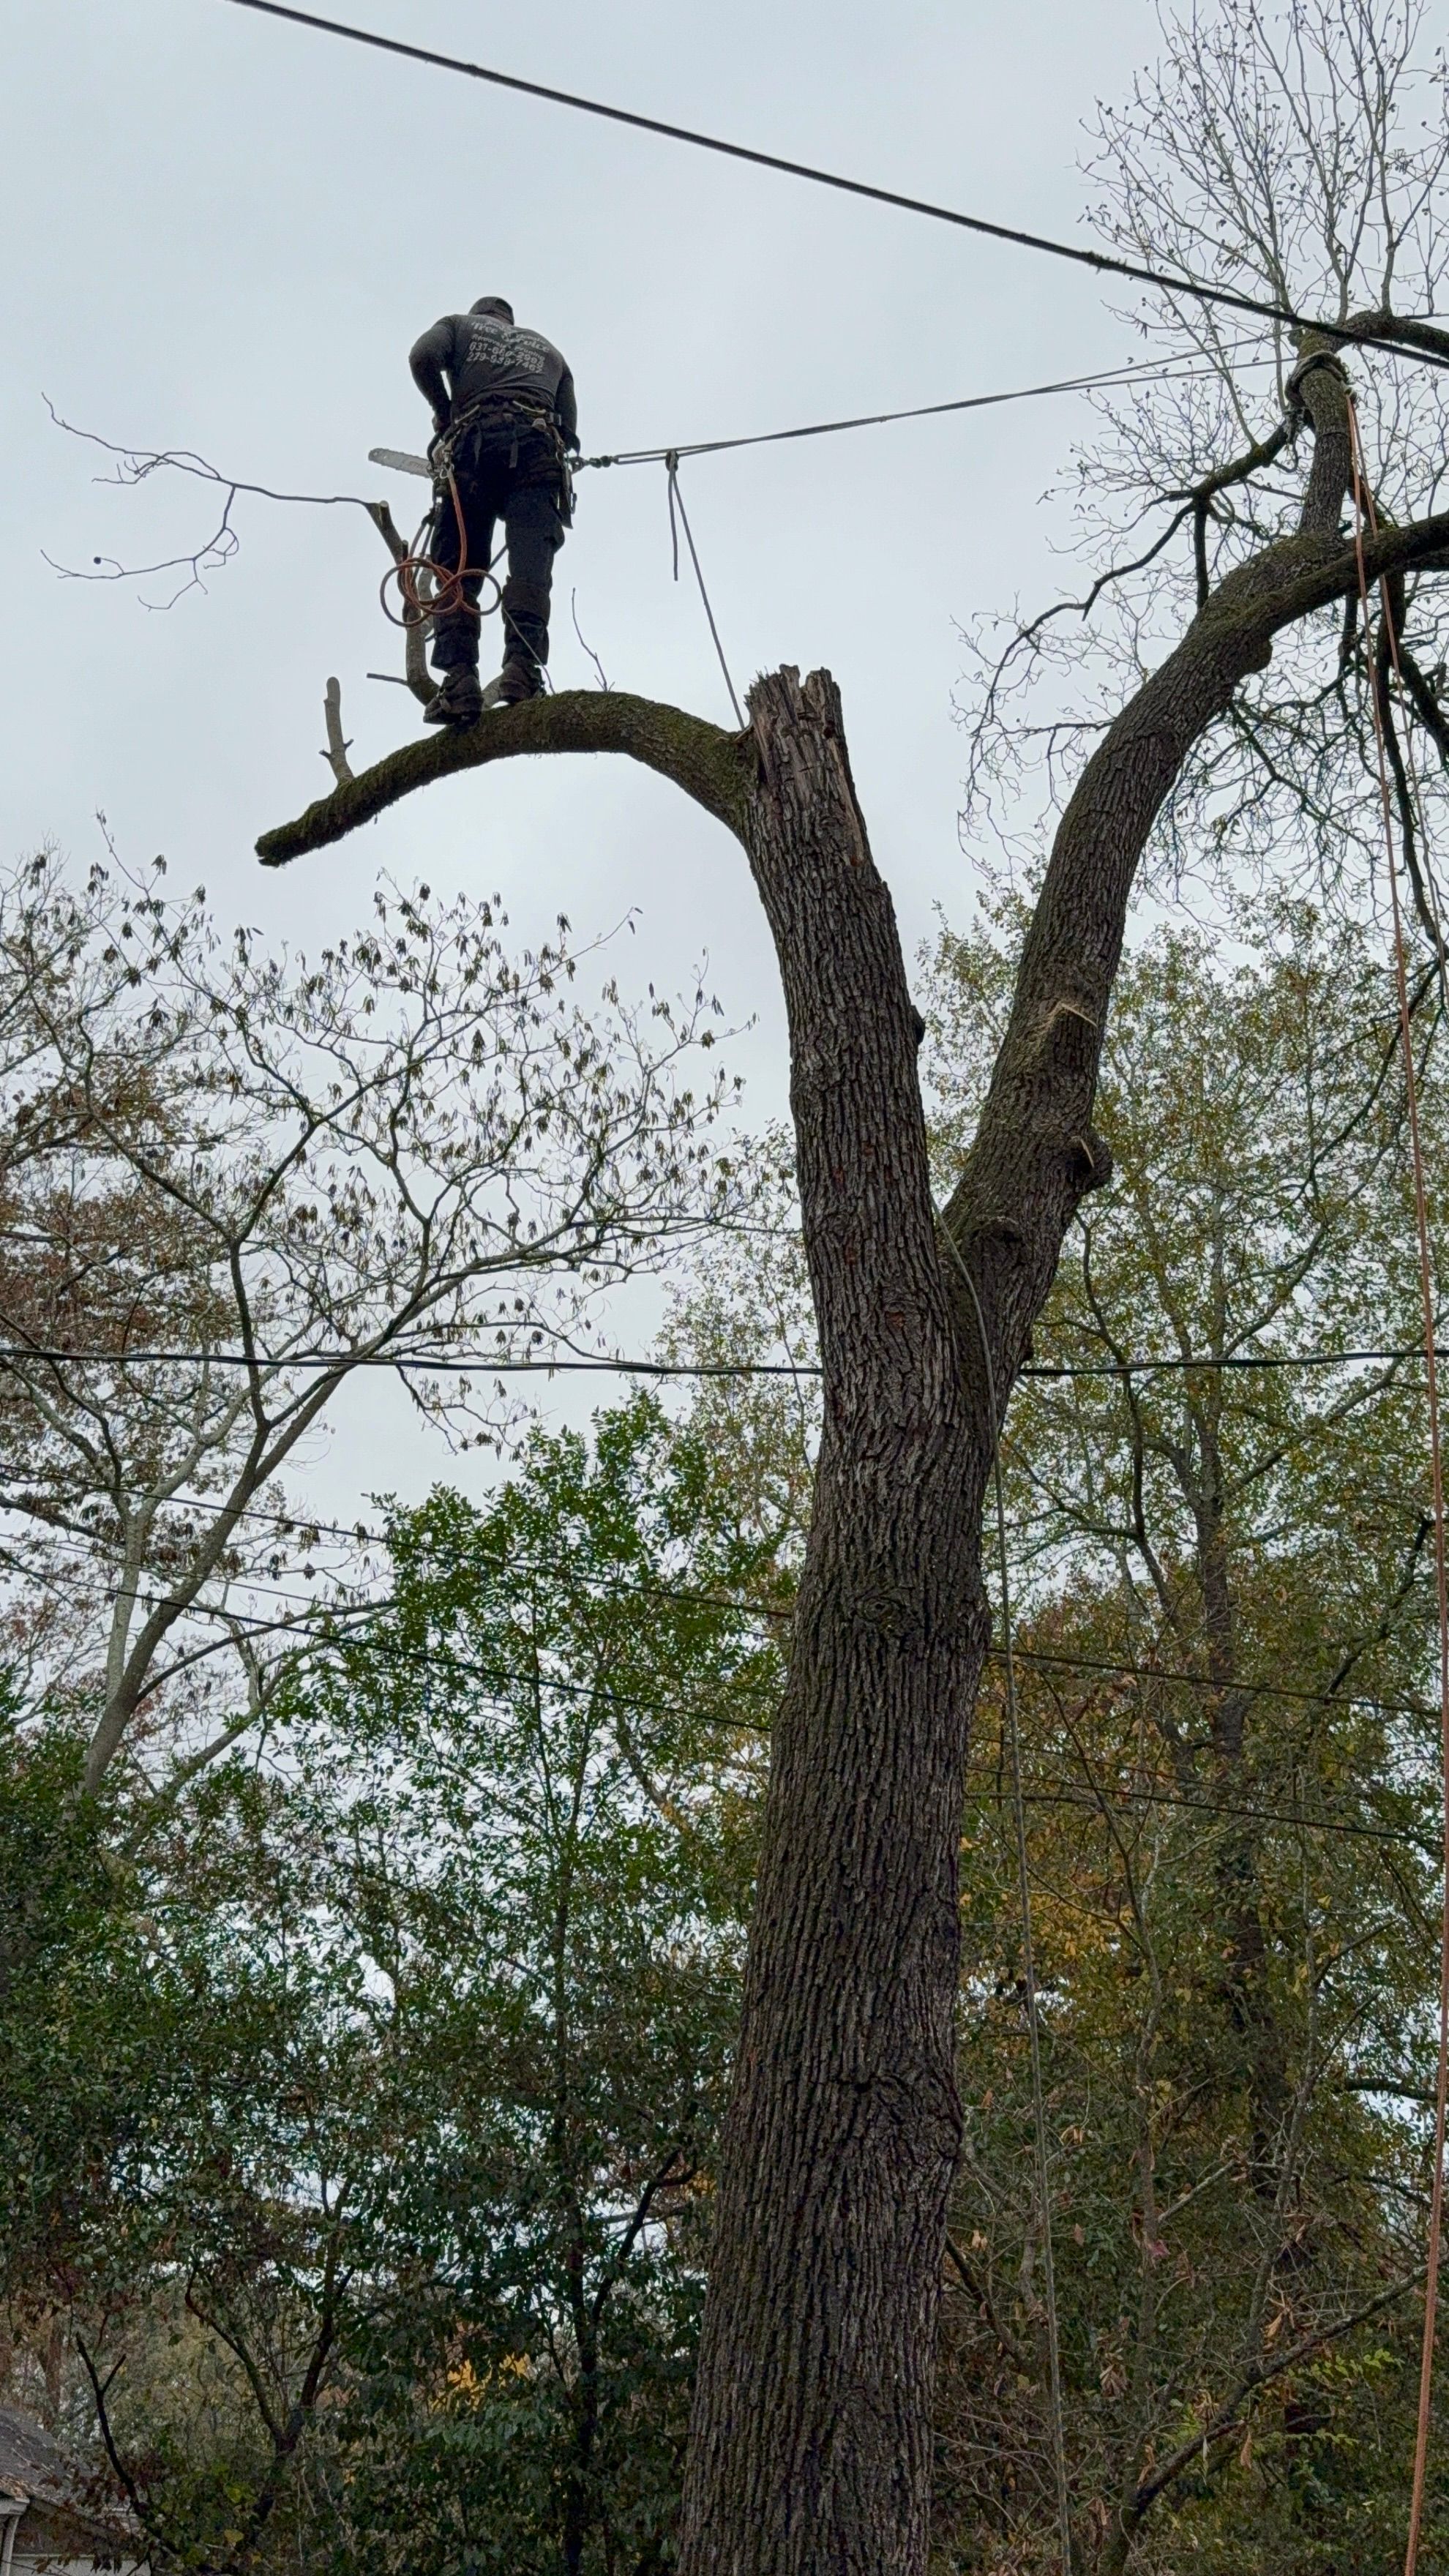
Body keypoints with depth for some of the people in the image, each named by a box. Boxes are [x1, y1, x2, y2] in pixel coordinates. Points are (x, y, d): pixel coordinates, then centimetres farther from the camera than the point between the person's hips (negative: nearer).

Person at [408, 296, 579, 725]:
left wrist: (444, 415, 18)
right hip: (538, 443, 2)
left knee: (458, 565, -7)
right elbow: (569, 429, 24)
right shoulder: (545, 348, 37)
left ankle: (459, 679, -27)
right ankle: (522, 666, -38)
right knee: (530, 560, -16)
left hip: (477, 439, -2)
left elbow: (424, 356, 4)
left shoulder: (459, 325, 28)